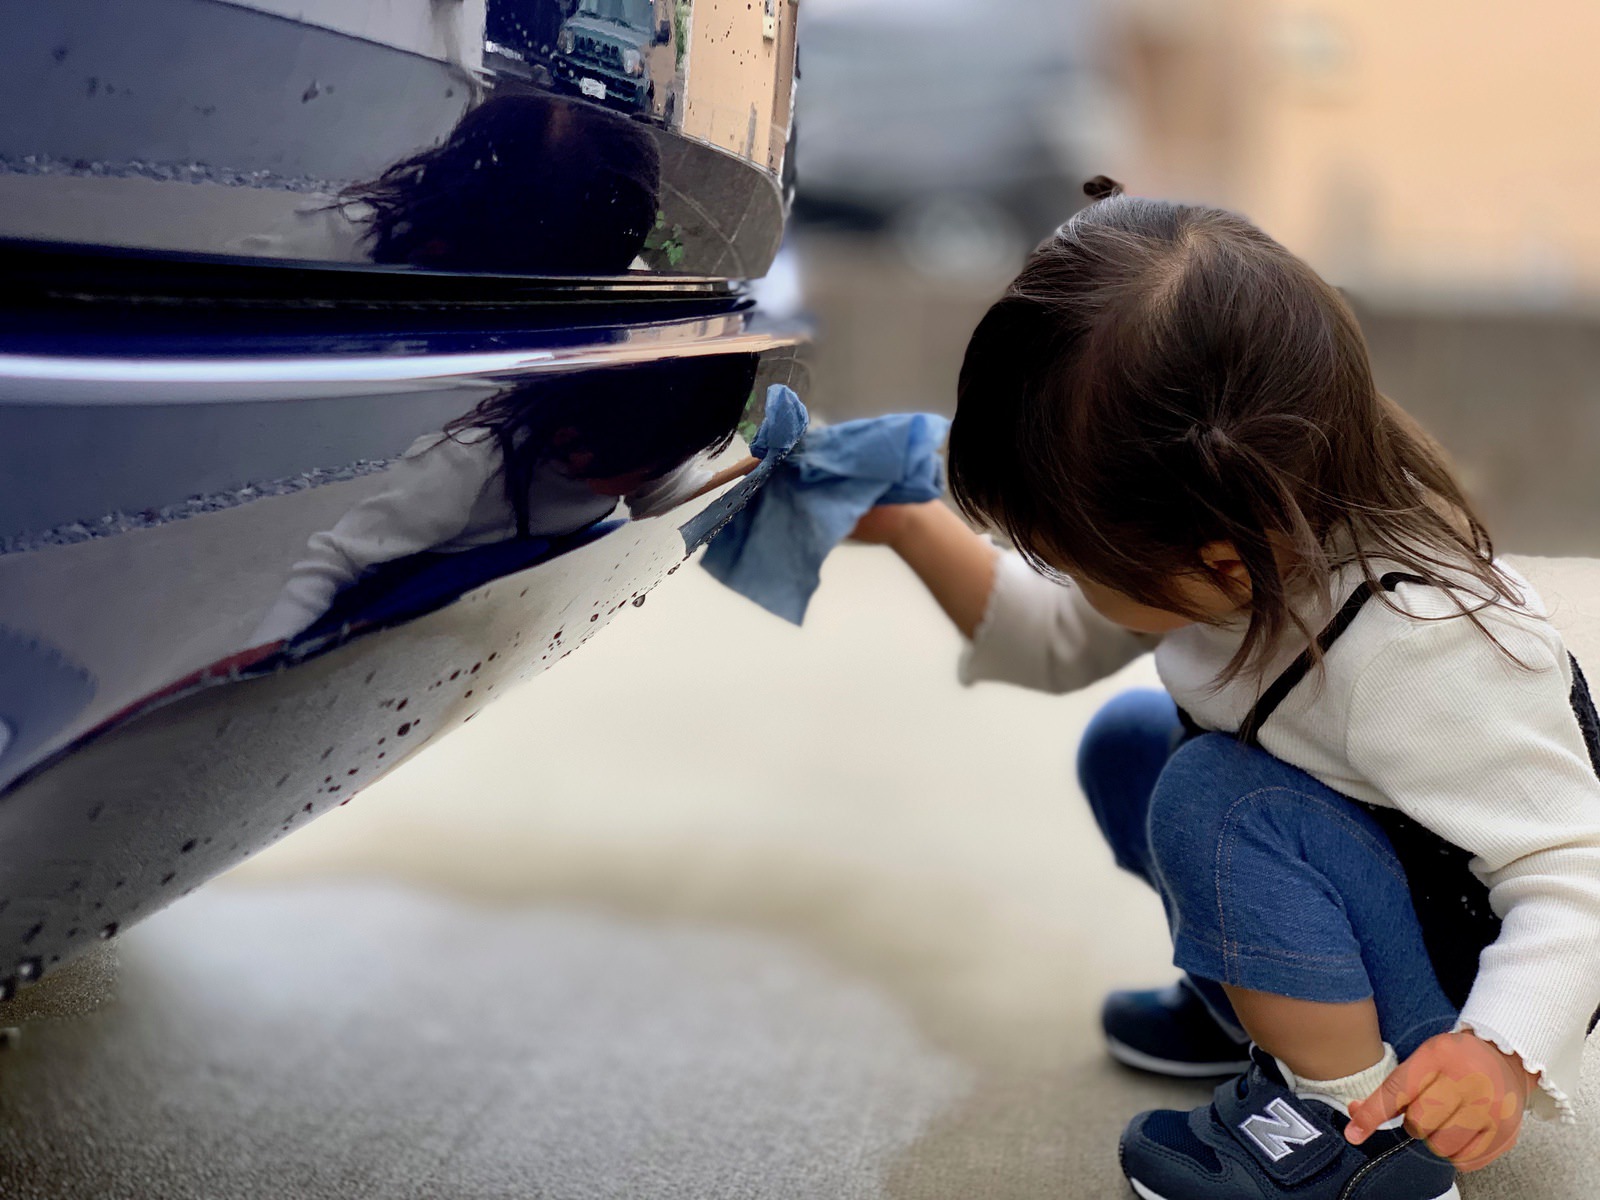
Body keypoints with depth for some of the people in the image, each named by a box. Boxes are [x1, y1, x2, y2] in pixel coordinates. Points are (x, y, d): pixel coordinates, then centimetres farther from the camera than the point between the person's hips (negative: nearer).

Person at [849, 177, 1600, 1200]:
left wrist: (1503, 1052, -47)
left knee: (1215, 799, -29)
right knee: (1128, 746, 5)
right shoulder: (1264, 544, -13)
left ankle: (1344, 1116, -12)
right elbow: (1058, 641, 4)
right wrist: (913, 526, -5)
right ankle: (1265, 1003, 15)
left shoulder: (1418, 650, -38)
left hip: (1468, 984, -8)